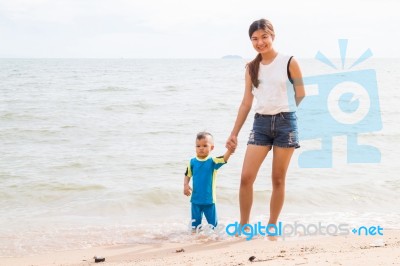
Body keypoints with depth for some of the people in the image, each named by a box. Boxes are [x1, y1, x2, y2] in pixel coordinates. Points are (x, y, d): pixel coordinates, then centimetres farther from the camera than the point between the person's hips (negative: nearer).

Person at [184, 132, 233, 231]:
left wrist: (230, 149, -43)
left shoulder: (213, 161, -8)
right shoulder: (192, 162, -1)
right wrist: (185, 185, -10)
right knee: (195, 226, 11)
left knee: (213, 224, 10)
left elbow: (224, 158, -25)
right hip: (196, 199, 1)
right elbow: (187, 175, 8)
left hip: (209, 199, -1)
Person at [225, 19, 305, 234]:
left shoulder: (289, 63, -3)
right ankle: (244, 226, 7)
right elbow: (246, 102, 10)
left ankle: (272, 226, 16)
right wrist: (234, 133, 8)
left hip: (285, 123, -3)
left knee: (278, 179, 5)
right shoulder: (251, 68, 9)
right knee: (246, 177, -7)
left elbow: (301, 95, 3)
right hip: (260, 123, 3)